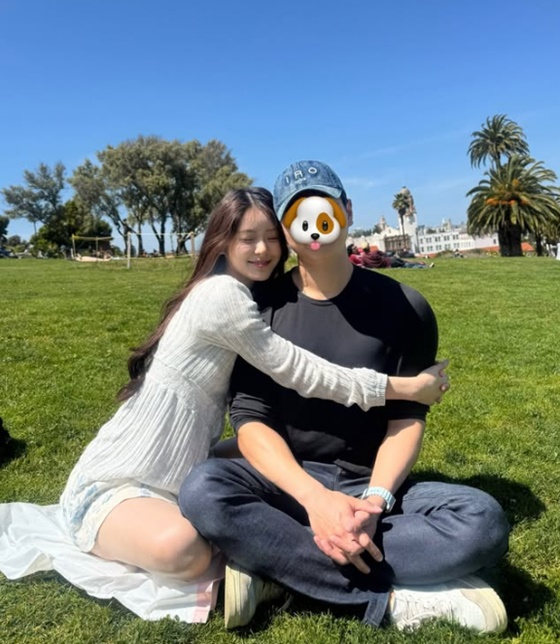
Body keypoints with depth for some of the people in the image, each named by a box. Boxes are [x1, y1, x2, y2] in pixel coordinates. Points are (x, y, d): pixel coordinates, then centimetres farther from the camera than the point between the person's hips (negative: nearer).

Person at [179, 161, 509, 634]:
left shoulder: (403, 307, -2)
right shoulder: (261, 308, -3)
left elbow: (407, 417, -4)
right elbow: (250, 421, -10)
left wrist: (376, 499, -23)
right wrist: (314, 498, -26)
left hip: (373, 487, 1)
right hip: (288, 483, 0)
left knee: (483, 520, -26)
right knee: (203, 491, -31)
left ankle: (275, 568, -22)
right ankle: (396, 597, -23)